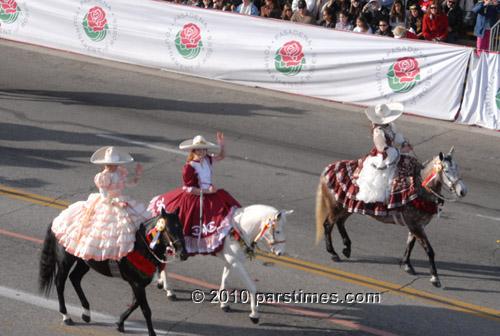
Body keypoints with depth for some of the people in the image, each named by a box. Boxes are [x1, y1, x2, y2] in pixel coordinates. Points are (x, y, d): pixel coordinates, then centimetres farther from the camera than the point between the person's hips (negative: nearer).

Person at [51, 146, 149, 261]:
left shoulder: (120, 173, 0)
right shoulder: (103, 177, -17)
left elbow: (127, 183, 19)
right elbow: (104, 198, -19)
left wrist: (137, 177, 3)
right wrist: (117, 203, -28)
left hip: (121, 202, 7)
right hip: (106, 206, -7)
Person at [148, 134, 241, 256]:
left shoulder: (208, 160, -2)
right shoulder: (189, 167, -21)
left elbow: (221, 156, 11)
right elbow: (189, 189, -21)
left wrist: (223, 146, -10)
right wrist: (206, 191, -24)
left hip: (209, 194, 6)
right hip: (193, 200, -6)